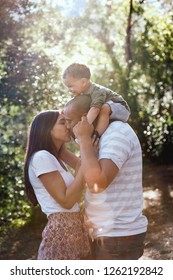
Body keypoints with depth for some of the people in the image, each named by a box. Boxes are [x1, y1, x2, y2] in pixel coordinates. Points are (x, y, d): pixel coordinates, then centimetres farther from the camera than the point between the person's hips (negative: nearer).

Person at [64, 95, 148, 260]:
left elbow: (97, 183, -28)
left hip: (119, 236, -10)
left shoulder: (117, 132, -16)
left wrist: (84, 139, -19)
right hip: (109, 233, 10)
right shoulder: (104, 136, 15)